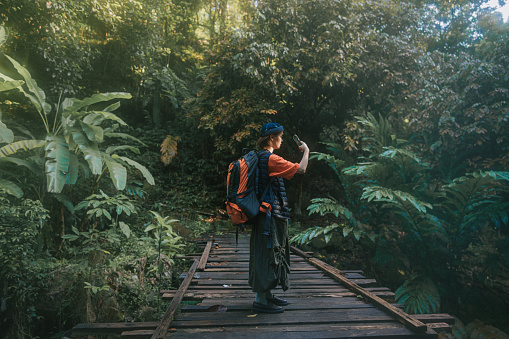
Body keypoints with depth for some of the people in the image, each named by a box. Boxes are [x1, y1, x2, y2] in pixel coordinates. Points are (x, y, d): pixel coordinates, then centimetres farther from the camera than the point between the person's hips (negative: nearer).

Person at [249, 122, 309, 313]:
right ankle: (260, 300, 7)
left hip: (266, 213, 10)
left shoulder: (261, 157, 13)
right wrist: (306, 151, -3)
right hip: (271, 214, -10)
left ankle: (266, 294, 28)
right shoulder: (271, 159, -16)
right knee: (267, 253, -3)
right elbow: (301, 169, -18)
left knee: (270, 253, 17)